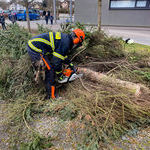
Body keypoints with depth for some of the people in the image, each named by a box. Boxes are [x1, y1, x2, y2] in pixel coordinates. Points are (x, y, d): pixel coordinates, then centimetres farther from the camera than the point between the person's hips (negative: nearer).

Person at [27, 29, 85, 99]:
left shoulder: (64, 38, 16)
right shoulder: (65, 43, -15)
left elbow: (63, 55, 29)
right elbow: (57, 60, -15)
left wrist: (71, 65, 33)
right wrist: (59, 75, -1)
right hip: (36, 49, -10)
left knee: (49, 69, 18)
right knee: (51, 71, -4)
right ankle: (51, 96, 5)